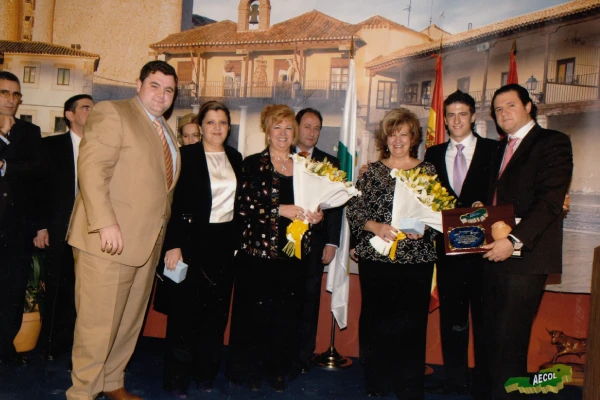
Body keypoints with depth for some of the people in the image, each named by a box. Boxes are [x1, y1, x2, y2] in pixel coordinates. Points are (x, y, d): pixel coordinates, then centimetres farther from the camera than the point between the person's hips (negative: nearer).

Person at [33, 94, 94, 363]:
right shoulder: (52, 145, 5)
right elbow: (40, 187, 1)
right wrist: (40, 227, -4)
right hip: (61, 230, -1)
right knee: (58, 288, 7)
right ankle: (52, 344, 21)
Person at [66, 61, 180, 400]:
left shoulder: (166, 132, 19)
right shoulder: (112, 113, -5)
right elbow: (92, 168, -15)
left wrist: (163, 235, 13)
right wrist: (106, 223, -23)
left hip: (148, 243, 8)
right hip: (110, 241, -8)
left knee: (130, 320, 15)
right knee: (98, 321, -1)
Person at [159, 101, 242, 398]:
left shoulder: (235, 158, 10)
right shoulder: (186, 156, -5)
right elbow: (174, 203, -9)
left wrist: (237, 241, 10)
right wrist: (173, 245, -15)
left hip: (224, 243, 5)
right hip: (193, 240, -5)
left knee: (217, 310, 10)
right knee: (185, 310, 2)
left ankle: (205, 373, 24)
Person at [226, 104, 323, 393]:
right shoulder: (253, 164, -1)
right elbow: (244, 206, -12)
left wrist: (316, 215, -1)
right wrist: (281, 210, -19)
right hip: (259, 250, -4)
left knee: (288, 314, 6)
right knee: (256, 312, 3)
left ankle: (278, 369, 22)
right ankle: (250, 370, 20)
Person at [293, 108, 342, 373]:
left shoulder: (330, 163, 9)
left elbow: (336, 205, 5)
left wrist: (331, 242, -2)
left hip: (314, 242, 0)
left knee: (309, 301, 5)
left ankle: (303, 358, 16)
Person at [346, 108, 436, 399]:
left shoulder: (427, 171, 7)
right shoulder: (372, 171, 6)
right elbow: (353, 209, 2)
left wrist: (423, 227, -11)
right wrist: (375, 226, -14)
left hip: (416, 260, 0)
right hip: (375, 258, 0)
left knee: (411, 322, 1)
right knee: (374, 320, 5)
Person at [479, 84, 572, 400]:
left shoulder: (552, 142, -5)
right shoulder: (502, 148, 20)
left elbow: (550, 202, -15)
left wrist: (514, 241, -22)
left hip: (525, 256, -7)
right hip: (495, 254, 7)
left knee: (510, 338, -4)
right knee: (492, 335, 11)